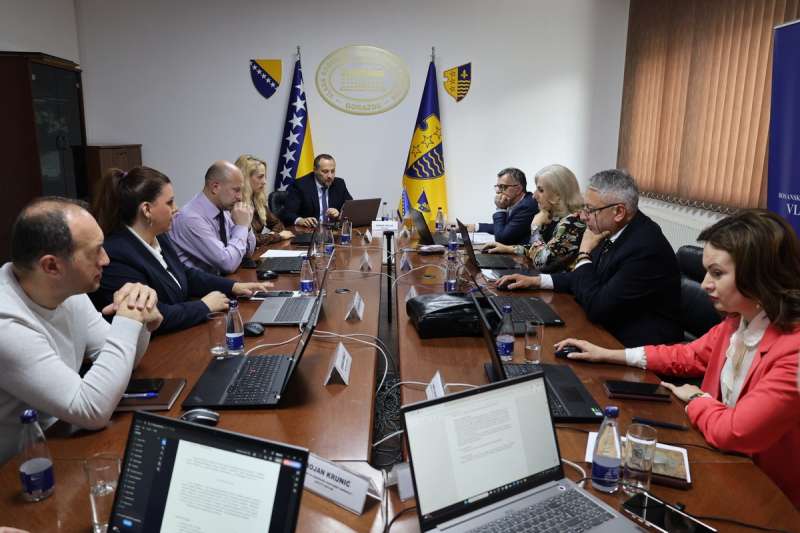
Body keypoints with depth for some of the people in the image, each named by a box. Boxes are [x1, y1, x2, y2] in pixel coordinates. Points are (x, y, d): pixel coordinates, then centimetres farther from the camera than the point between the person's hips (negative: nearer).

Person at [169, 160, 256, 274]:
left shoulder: (222, 209, 1)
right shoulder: (191, 218, -20)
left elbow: (248, 251, 10)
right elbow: (228, 264, -25)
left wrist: (245, 225, -6)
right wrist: (241, 226, -16)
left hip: (219, 278, 7)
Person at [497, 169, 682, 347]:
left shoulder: (646, 247, -26)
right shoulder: (612, 231, -1)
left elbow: (597, 309, -25)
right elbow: (590, 277, 15)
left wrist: (584, 253, -16)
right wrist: (536, 280, 6)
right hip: (609, 330, 7)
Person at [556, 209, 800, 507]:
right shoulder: (739, 320, -4)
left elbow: (734, 432, -30)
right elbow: (690, 356, 11)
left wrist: (697, 399, -8)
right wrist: (608, 355, 8)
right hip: (726, 464, 6)